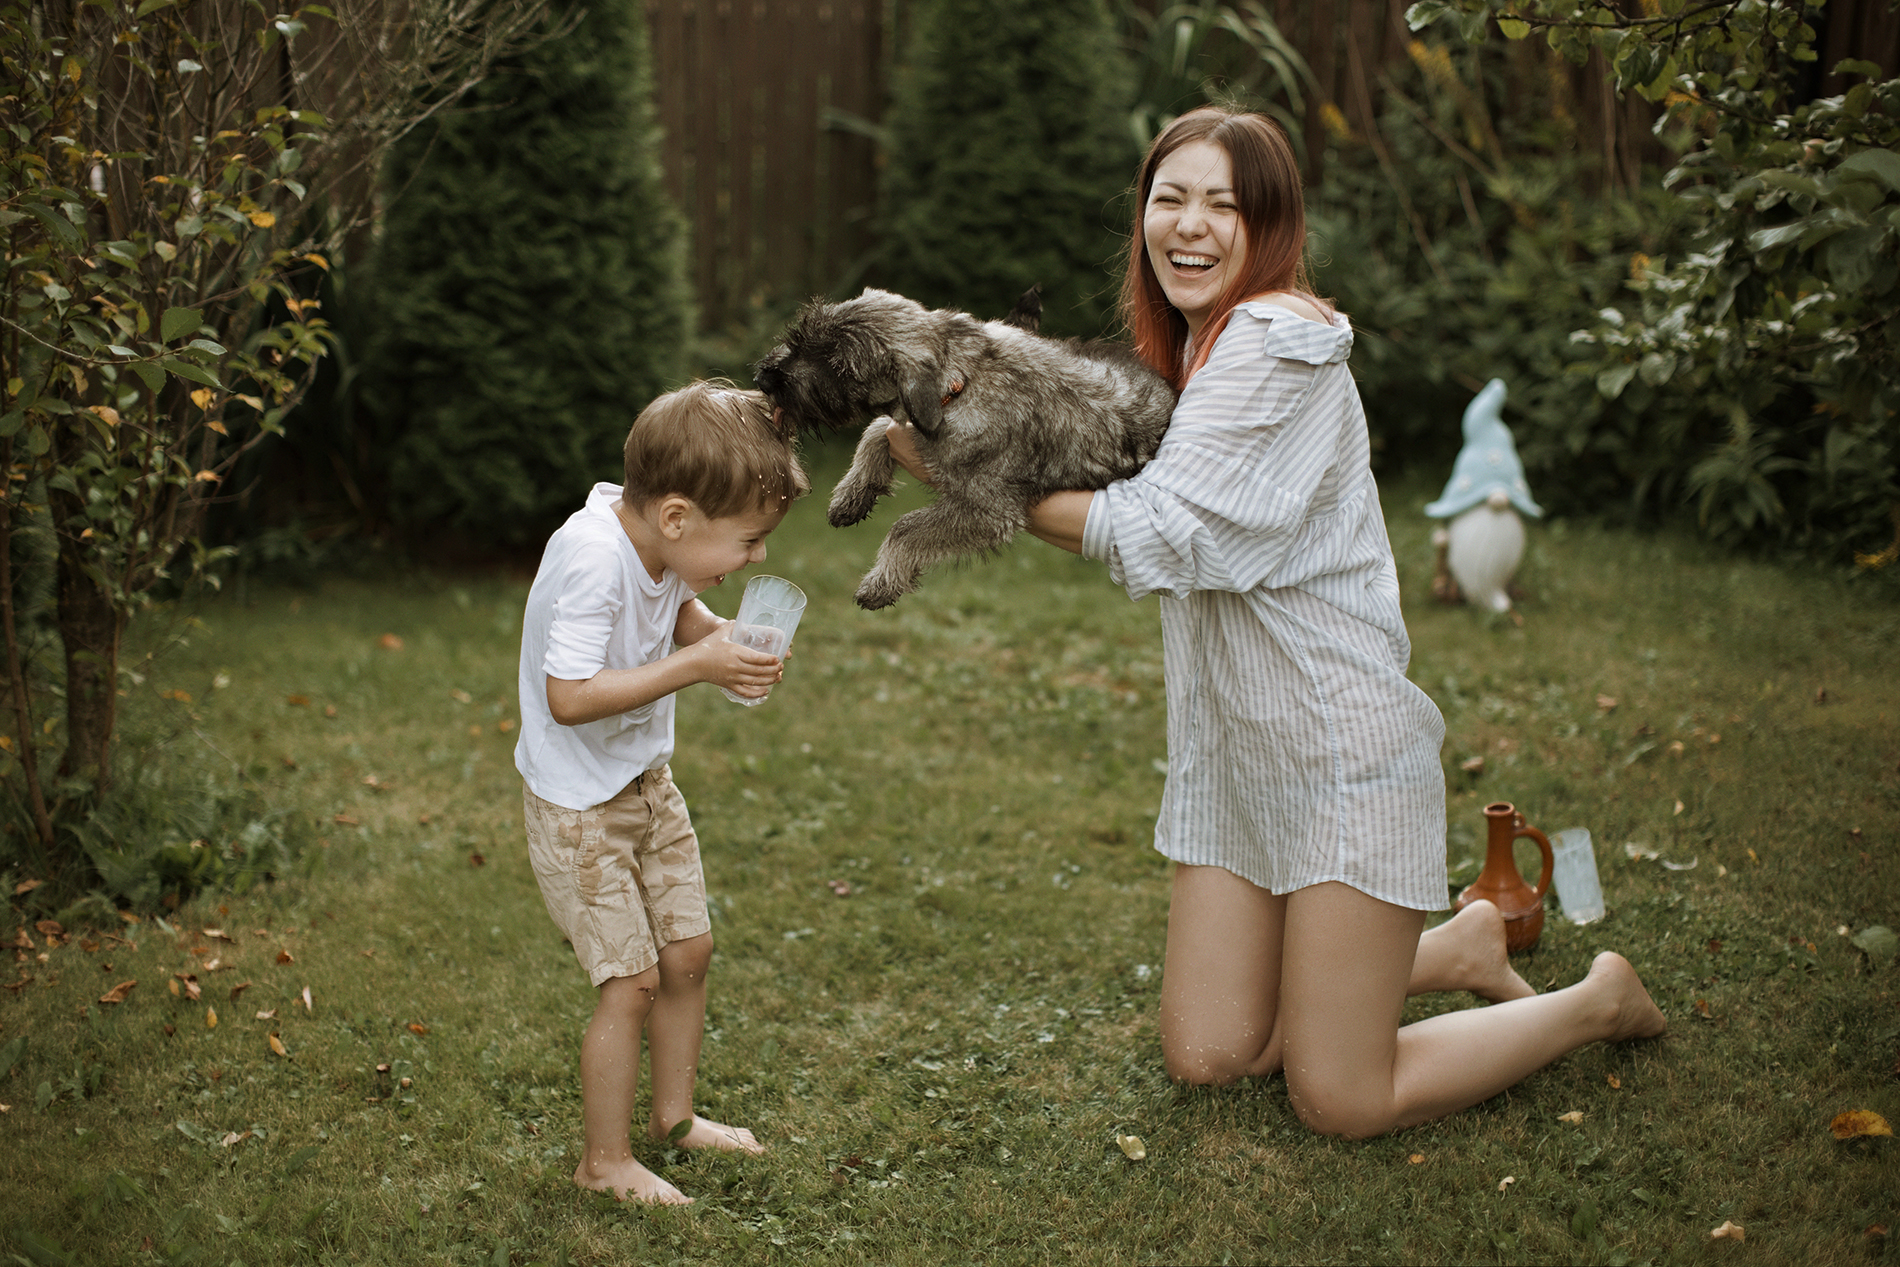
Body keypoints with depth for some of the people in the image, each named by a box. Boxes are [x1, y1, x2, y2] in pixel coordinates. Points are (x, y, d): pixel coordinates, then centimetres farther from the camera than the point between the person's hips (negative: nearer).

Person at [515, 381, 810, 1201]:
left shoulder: (663, 539, -9)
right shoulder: (593, 558, -33)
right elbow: (568, 697, -34)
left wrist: (721, 634, -10)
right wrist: (698, 666, -33)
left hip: (645, 782, 8)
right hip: (578, 803, -8)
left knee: (688, 950, 15)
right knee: (632, 979, -3)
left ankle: (674, 1115, 36)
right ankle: (604, 1160, 16)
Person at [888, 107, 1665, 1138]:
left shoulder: (1280, 338, -18)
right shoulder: (1196, 347, 12)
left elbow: (1158, 534, -21)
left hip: (1341, 744, -9)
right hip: (1233, 748, 9)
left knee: (1341, 1103, -3)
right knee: (1205, 1056, 9)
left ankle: (1597, 1000, 20)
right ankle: (1453, 950, 28)